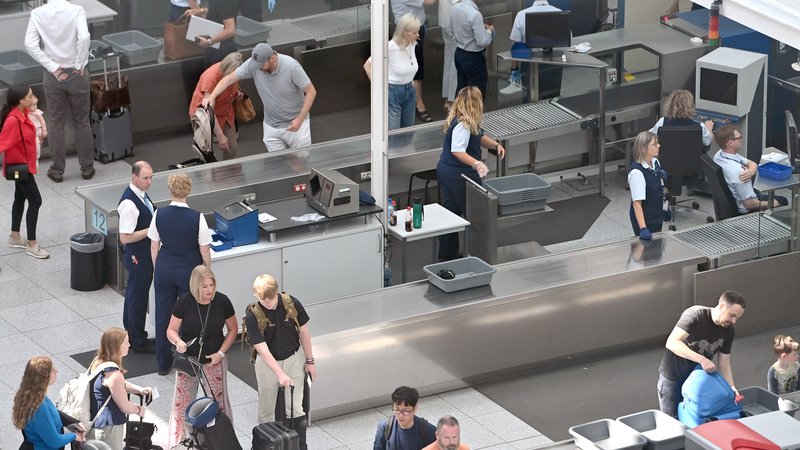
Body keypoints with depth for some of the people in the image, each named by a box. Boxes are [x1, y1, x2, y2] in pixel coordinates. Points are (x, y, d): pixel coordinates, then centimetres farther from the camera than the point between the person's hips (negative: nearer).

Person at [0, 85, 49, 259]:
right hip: (20, 166, -10)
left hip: (24, 164, 10)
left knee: (20, 198, 20)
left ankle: (15, 238, 34)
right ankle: (32, 244, 3)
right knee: (35, 201, -6)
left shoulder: (22, 113, -2)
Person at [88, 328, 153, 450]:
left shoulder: (98, 362, 3)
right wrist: (139, 410, 4)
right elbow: (125, 407, -16)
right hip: (108, 430, -9)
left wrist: (140, 389, 5)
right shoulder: (113, 374, -27)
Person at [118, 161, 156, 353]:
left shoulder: (141, 194, 3)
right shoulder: (129, 203, -27)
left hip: (144, 254, 10)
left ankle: (132, 336, 34)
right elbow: (125, 237, -27)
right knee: (138, 297, 4)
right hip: (138, 257, -10)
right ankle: (138, 342, 17)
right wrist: (151, 230, -24)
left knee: (134, 295, 21)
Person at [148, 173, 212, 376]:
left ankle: (163, 363, 22)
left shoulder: (159, 214, -10)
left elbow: (154, 246, -1)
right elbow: (204, 250, -11)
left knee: (163, 315, 13)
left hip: (165, 269, 2)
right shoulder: (196, 218, -18)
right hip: (190, 271, -2)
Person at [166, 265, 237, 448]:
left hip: (214, 362, 0)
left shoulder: (222, 301, -14)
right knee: (182, 403, 9)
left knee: (219, 402, 9)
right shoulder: (184, 302, -16)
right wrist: (178, 342, -29)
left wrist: (221, 353, -10)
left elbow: (233, 330, 0)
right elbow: (171, 331, -7)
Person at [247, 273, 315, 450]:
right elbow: (262, 349, -23)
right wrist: (280, 374, -28)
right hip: (267, 363, -1)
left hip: (293, 358, 1)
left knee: (295, 409, 3)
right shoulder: (253, 316, -23)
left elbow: (303, 332, -2)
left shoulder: (292, 304, -17)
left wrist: (310, 360, 3)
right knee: (266, 410, 11)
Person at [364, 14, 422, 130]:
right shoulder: (390, 47, -23)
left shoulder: (413, 44, -4)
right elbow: (367, 65, -13)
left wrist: (410, 81, 13)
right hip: (392, 92, -7)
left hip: (409, 91, 7)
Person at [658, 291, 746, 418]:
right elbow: (672, 343, -34)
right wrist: (702, 360, -41)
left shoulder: (728, 331, -7)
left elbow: (724, 362, -2)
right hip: (673, 377, -5)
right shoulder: (695, 315, -25)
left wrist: (731, 388, -19)